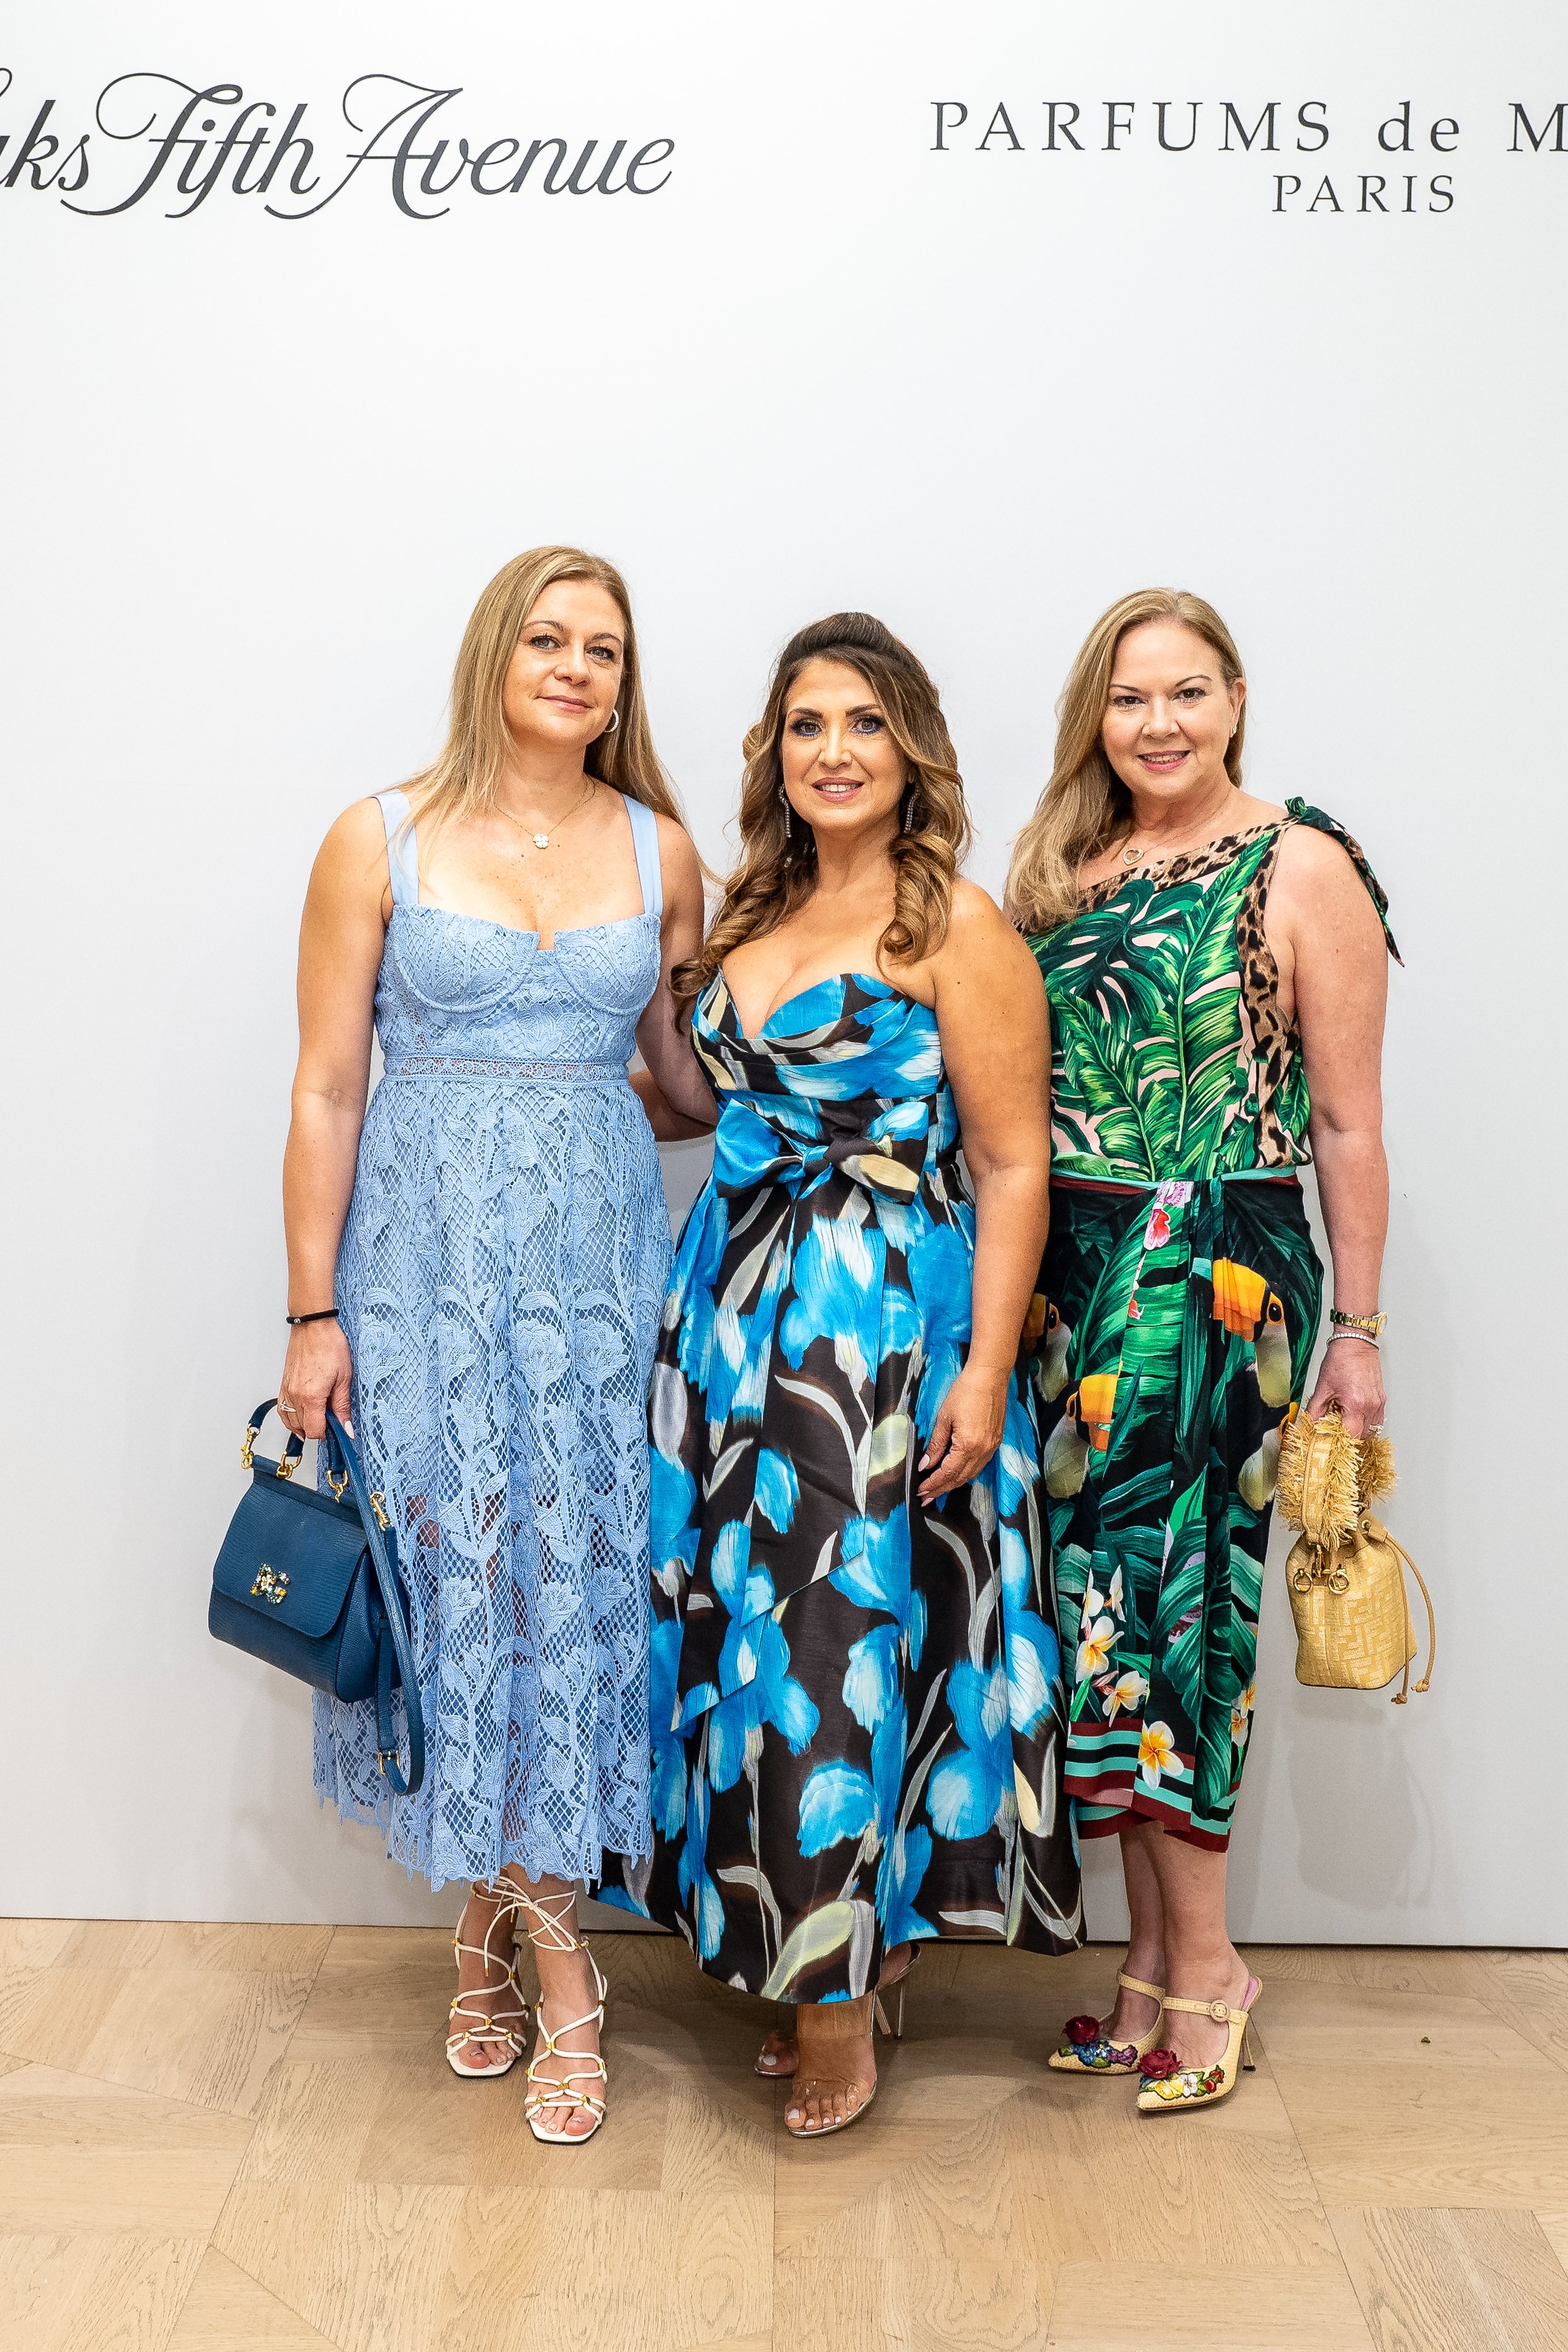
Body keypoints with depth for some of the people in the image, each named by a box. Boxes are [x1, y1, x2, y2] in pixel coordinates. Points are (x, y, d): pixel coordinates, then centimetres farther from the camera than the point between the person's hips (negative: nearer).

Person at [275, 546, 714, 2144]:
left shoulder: (658, 849, 8)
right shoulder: (382, 840, 1)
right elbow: (327, 1090, -1)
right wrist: (312, 1312, -4)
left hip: (598, 1249, 2)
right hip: (424, 1246, -2)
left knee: (571, 1570, 2)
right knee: (455, 1567, 0)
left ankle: (503, 1915, 20)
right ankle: (547, 1948, 18)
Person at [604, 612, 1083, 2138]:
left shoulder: (957, 928, -7)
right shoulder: (751, 915, 13)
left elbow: (1011, 1166, -10)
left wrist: (984, 1371, -15)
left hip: (890, 1320, -7)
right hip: (732, 1308, 7)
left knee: (845, 1635, -3)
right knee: (748, 1626, 9)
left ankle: (839, 1990, 16)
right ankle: (851, 1955, 26)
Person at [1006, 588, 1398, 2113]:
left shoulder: (1303, 871, -3)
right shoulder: (1057, 869, 12)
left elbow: (1345, 1122, -3)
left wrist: (1354, 1329, -3)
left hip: (1220, 1273, -5)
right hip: (1069, 1278, 5)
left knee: (1155, 1593, -4)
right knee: (1110, 1591, 7)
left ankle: (1195, 1969, 14)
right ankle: (1160, 1960, 21)